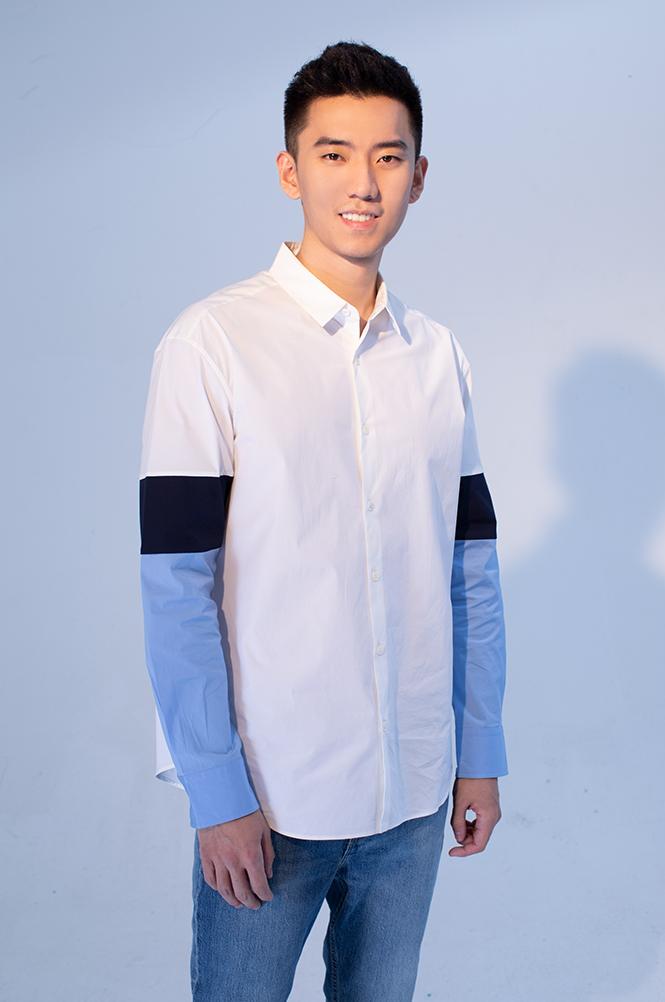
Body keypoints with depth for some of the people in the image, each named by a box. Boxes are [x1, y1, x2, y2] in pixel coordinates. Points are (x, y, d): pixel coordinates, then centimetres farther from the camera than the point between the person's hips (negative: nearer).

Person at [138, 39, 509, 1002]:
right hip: (269, 796, -4)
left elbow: (472, 571, 8)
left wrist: (481, 753, 7)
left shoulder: (439, 354, 5)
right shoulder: (213, 341, -10)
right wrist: (218, 795, -11)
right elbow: (177, 589, -11)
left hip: (414, 792, 4)